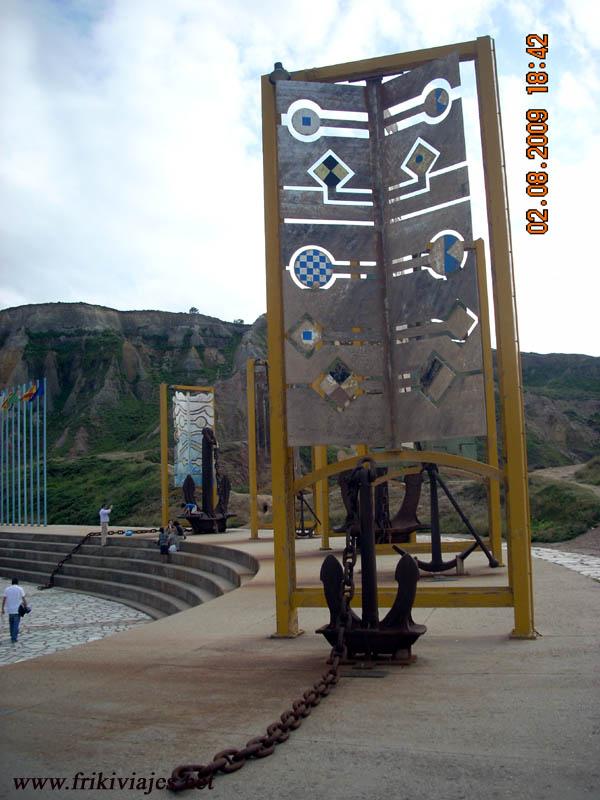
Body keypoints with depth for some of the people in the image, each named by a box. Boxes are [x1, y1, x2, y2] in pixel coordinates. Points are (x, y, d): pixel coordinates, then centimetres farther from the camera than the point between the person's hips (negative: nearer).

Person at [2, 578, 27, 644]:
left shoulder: (7, 589, 0)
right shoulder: (20, 589, -6)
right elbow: (23, 599, -5)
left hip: (10, 609, 3)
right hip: (17, 609, -3)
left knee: (11, 623, 18)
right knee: (16, 624, 0)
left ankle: (13, 637, 24)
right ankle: (14, 638, -5)